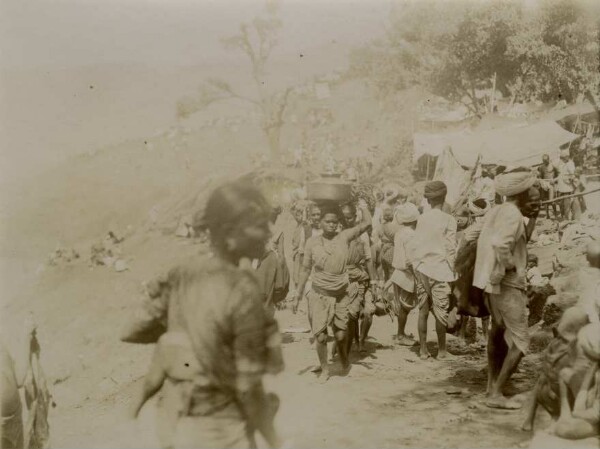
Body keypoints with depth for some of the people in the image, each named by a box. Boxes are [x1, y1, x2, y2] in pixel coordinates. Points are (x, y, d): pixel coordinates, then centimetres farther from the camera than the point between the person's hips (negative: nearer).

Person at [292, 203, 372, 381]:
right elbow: (306, 269, 3)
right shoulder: (312, 242, -4)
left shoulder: (344, 237, -4)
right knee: (320, 336, -4)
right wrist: (298, 296, 5)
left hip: (341, 294, 1)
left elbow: (367, 223, -12)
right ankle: (324, 369, 18)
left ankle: (344, 359, 37)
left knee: (341, 334, 5)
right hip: (319, 294, 0)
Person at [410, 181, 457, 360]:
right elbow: (451, 249, -6)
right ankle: (441, 350, 8)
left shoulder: (421, 219, 3)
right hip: (440, 270, -3)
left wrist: (416, 266, 11)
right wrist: (452, 272, 3)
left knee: (423, 310, 8)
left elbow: (414, 246, 4)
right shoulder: (448, 220, -7)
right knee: (441, 311, 3)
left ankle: (423, 349, 12)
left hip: (422, 269, 3)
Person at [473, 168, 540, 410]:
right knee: (519, 343, -3)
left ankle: (492, 384, 33)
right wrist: (509, 265, -18)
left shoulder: (497, 211, 11)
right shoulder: (513, 215, -17)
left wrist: (532, 217, 11)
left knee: (498, 332, 23)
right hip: (507, 284, -10)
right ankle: (496, 393, -4)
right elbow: (501, 244, -34)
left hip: (491, 282, 10)